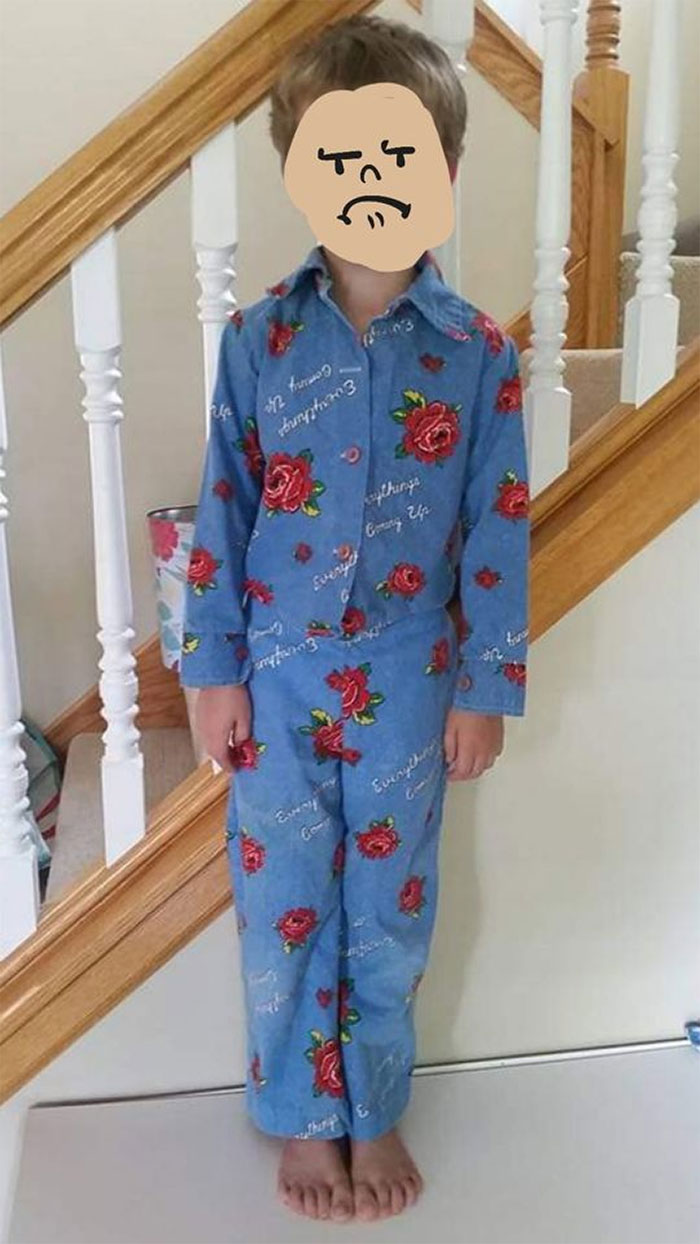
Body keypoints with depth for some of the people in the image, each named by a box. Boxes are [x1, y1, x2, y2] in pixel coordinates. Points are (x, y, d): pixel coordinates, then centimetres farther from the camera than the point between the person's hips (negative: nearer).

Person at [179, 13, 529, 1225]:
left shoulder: (477, 351, -6)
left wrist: (486, 688, -3)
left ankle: (376, 1114, 38)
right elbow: (221, 516, -1)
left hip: (407, 683, 0)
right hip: (279, 678, 1)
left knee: (390, 907, 14)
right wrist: (213, 671, -1)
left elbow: (498, 533, -3)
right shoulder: (257, 339, -5)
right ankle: (302, 1119, 36)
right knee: (283, 906, 12)